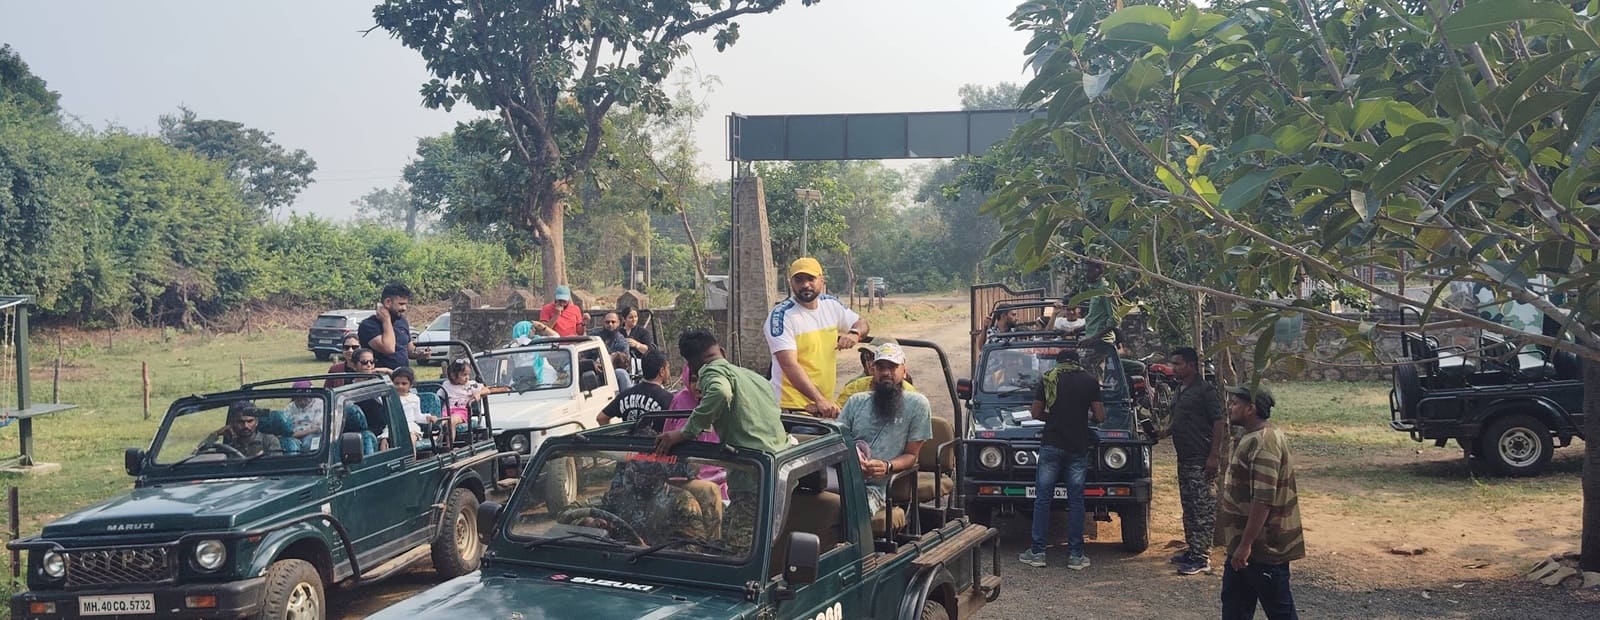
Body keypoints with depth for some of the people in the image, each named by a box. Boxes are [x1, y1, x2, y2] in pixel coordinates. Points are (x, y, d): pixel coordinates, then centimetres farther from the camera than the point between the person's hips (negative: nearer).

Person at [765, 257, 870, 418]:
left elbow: (861, 323, 22)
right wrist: (820, 399, -32)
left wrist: (854, 333, -4)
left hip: (826, 402, 6)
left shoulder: (831, 305, 7)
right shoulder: (781, 316, -14)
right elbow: (789, 365, -23)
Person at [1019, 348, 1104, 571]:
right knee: (1076, 500, 6)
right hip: (1079, 447, 1)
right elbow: (1100, 417, 1)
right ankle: (1075, 555, 7)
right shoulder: (1090, 381, 3)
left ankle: (1037, 552, 5)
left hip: (1051, 445, 0)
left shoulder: (1048, 379, 4)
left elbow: (1035, 413, 4)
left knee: (1042, 499, 5)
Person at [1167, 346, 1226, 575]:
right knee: (1189, 507, 15)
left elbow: (1220, 422, -17)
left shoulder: (1205, 391, -13)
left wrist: (1214, 455, -21)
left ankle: (1201, 558, -5)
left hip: (1201, 461, -10)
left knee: (1203, 509, -6)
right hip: (1185, 459, 10)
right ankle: (1192, 550, 25)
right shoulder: (1180, 391, 15)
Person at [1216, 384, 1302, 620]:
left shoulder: (1263, 443, -22)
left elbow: (1264, 499, -27)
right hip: (1244, 542, 10)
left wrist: (1246, 544, -26)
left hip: (1263, 546, -10)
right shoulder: (1251, 438, 11)